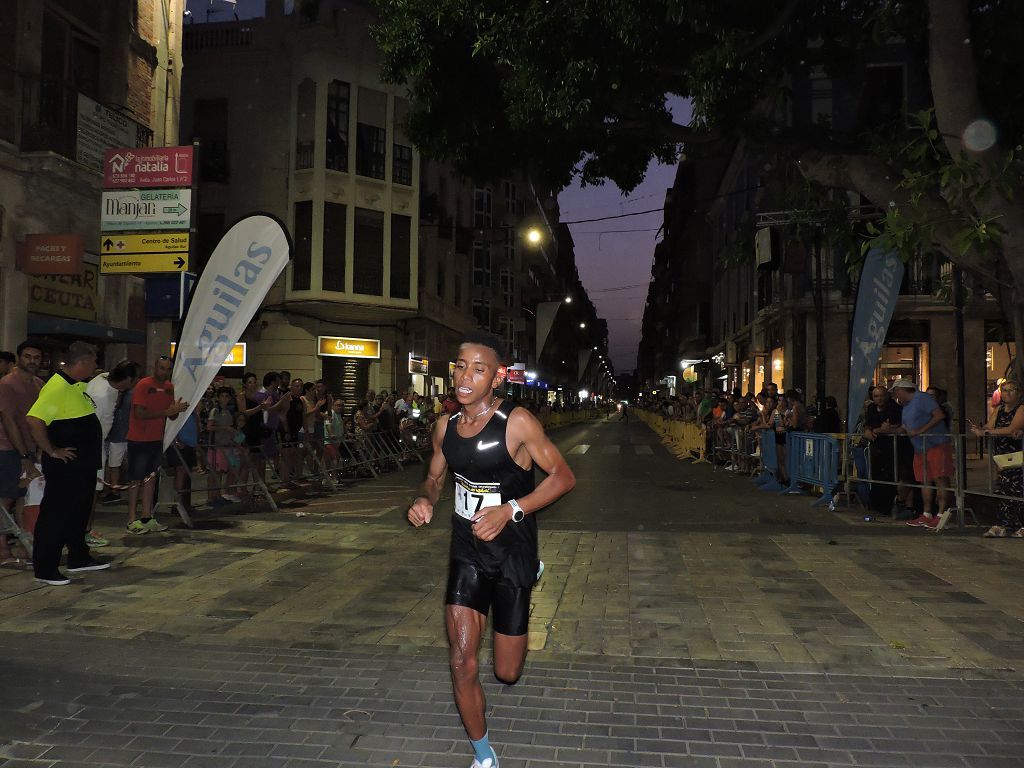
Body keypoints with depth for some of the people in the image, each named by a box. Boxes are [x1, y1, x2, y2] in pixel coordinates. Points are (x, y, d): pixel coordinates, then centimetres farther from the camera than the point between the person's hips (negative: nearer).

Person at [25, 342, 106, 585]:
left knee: (79, 512, 19)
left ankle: (79, 558, 32)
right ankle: (45, 569, 10)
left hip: (83, 464, 10)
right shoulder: (57, 387, -20)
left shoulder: (77, 385, 10)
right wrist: (52, 451, -22)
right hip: (65, 466, -10)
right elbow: (34, 420, -30)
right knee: (55, 515, 0)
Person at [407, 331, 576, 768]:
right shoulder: (445, 426, -2)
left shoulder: (516, 422, -19)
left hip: (512, 549, -3)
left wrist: (510, 510, -26)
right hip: (467, 550, 4)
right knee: (461, 664, -6)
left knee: (507, 673, 12)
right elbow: (435, 477, 13)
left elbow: (564, 476, -15)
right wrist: (425, 500, -10)